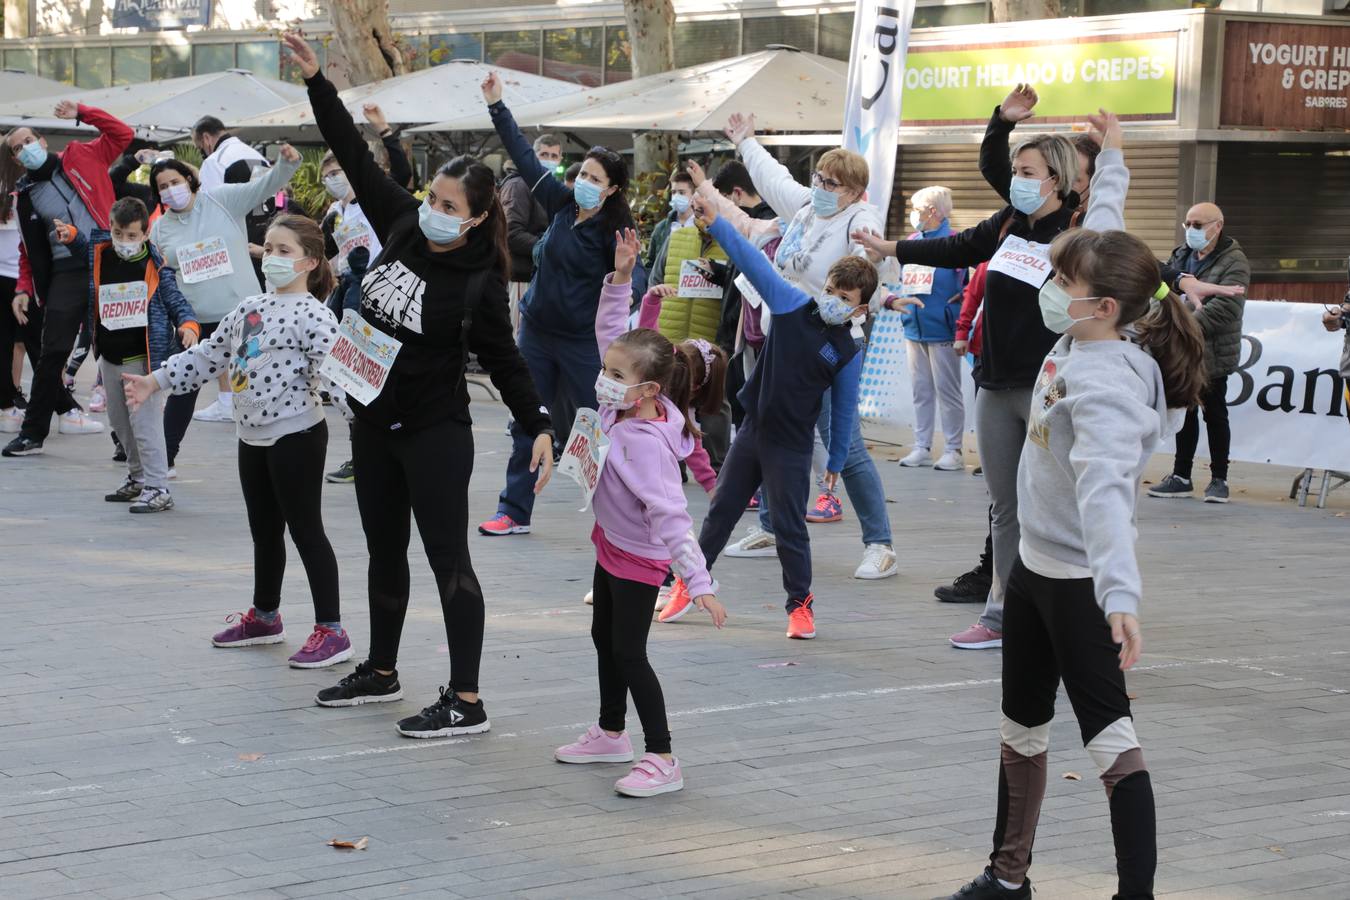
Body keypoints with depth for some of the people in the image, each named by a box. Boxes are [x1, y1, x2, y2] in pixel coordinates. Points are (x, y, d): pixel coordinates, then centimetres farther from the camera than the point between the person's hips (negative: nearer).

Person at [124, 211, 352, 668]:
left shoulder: (313, 316, -13)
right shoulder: (249, 308, 11)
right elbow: (208, 356, 18)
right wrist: (154, 382, 16)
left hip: (296, 435, -8)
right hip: (252, 436, 8)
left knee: (305, 530, -4)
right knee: (264, 529, 19)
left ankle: (330, 630, 2)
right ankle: (264, 617, 34)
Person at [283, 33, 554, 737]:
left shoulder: (478, 283, -15)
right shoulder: (403, 225, -1)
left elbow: (505, 360, -10)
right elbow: (357, 157, 4)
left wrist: (539, 427, -18)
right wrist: (316, 81, 2)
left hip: (434, 434, -7)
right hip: (374, 421, 7)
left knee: (448, 561, -7)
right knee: (385, 553, 19)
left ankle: (466, 703, -5)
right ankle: (381, 673, 34)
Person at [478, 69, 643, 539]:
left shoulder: (613, 228, -13)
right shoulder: (562, 204, 1)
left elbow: (633, 276, -25)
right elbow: (525, 157, 6)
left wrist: (632, 288, -48)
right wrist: (497, 107, 5)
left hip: (582, 340, -6)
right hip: (537, 331, 6)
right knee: (526, 423, 10)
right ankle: (514, 512, 18)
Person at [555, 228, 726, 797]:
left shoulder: (647, 444, -35)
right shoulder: (622, 404, -11)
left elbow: (671, 518, -37)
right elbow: (611, 336, 1)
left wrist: (699, 584, -39)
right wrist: (620, 278, -8)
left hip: (639, 558, -10)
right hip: (612, 545, 10)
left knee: (629, 652, -6)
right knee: (604, 638, 21)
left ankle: (662, 760, 0)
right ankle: (611, 734, 37)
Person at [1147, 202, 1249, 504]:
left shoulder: (1233, 262, -11)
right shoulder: (1181, 255, 13)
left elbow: (1225, 307, -22)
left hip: (1212, 354, -7)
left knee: (1214, 414, 2)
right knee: (1185, 413, 14)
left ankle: (1219, 479, 12)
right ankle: (1181, 476, 22)